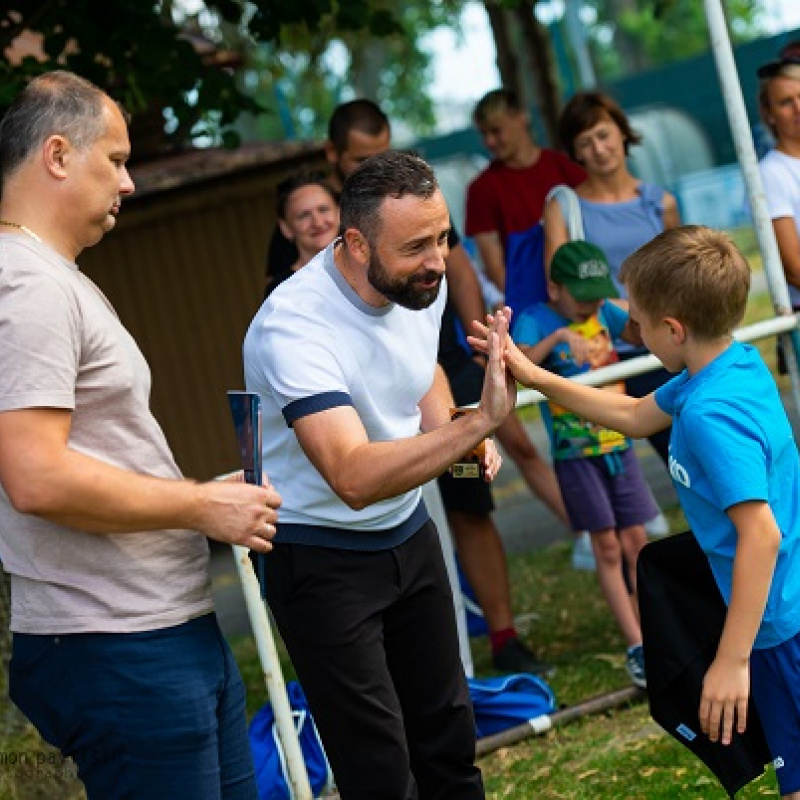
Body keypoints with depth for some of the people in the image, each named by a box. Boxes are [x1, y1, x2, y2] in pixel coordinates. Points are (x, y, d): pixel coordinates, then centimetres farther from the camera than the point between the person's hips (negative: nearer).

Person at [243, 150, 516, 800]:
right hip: (320, 555, -7)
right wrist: (478, 424, -49)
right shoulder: (293, 327, -30)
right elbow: (354, 477, -41)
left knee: (449, 742, 12)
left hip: (407, 533, 7)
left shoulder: (423, 285, -6)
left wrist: (451, 428, -3)